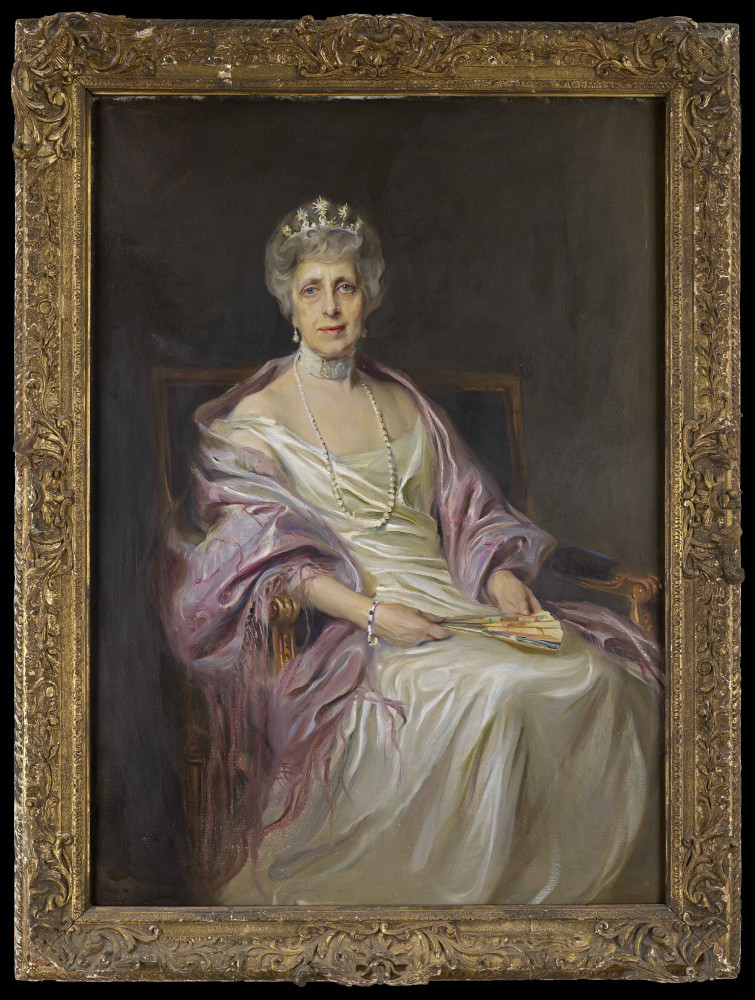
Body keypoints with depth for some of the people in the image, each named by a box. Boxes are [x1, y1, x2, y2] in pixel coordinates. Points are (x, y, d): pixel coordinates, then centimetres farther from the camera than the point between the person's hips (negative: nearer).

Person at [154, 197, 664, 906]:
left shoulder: (401, 401, 20)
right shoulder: (256, 416, 4)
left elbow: (465, 509, 19)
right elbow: (271, 555, -7)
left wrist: (499, 574, -3)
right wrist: (369, 611, -21)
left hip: (452, 598, 5)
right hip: (343, 623, -5)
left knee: (597, 675, -20)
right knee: (490, 695, -35)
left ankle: (586, 880, -9)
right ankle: (473, 888, -19)